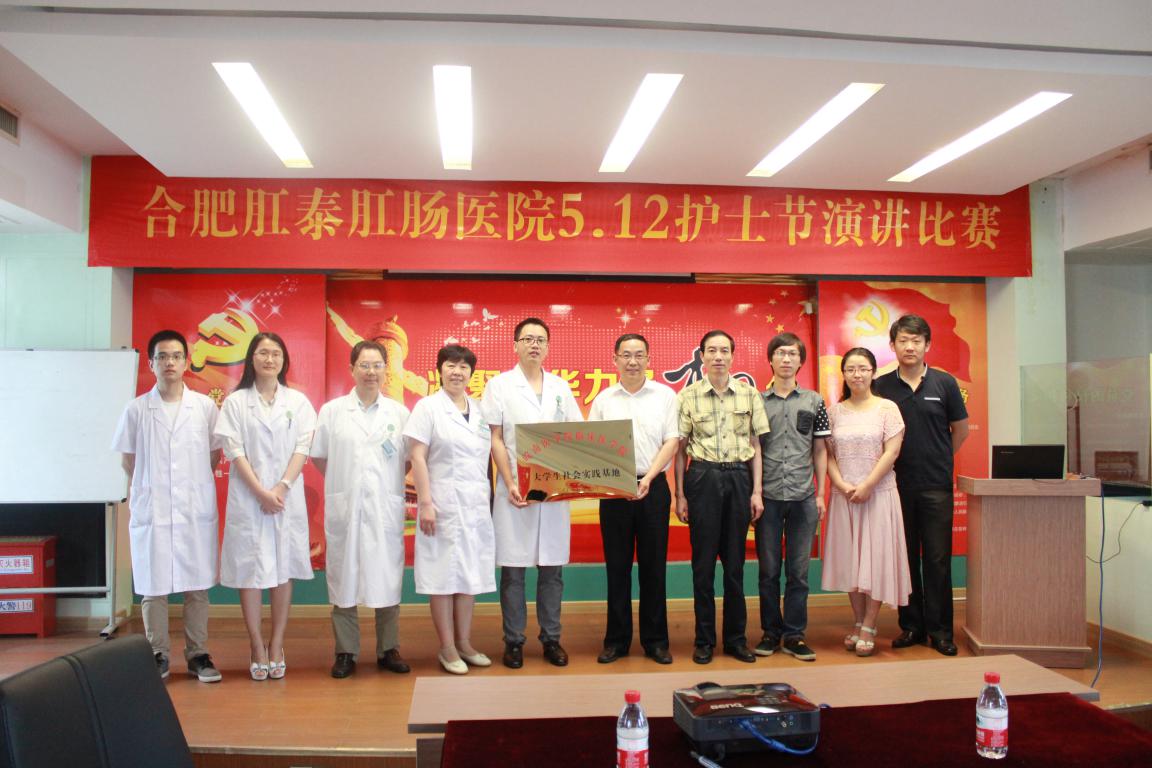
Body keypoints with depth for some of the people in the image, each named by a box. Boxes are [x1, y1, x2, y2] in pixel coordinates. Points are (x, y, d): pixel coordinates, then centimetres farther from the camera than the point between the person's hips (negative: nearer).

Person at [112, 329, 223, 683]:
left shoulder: (206, 406, 2)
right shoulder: (137, 409, 2)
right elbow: (129, 460, 11)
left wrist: (193, 483, 6)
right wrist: (152, 485, 6)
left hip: (196, 509, 0)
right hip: (150, 509, 0)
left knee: (197, 586, 5)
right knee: (153, 587, 6)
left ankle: (197, 654, 16)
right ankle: (157, 656, 18)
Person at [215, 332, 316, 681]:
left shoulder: (297, 401, 7)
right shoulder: (236, 402, 4)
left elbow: (303, 448, 1)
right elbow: (234, 451, -3)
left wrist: (281, 488, -12)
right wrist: (261, 492, -12)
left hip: (287, 496, 1)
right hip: (248, 496, -1)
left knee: (283, 569, 4)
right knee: (249, 569, 0)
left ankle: (277, 646, 12)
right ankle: (257, 648, 9)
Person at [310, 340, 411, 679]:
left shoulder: (399, 413, 6)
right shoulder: (331, 411, 5)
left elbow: (410, 458, 11)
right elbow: (318, 456, 10)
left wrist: (388, 483, 3)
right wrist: (342, 481, 6)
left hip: (386, 508, 1)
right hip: (344, 507, 0)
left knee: (387, 579, 5)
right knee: (344, 578, 4)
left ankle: (388, 650, 17)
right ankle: (346, 652, 15)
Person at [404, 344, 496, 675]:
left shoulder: (480, 410, 12)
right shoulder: (428, 407, -2)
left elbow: (486, 455, 14)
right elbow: (417, 457, -7)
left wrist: (489, 497, 8)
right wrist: (425, 502, -14)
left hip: (477, 504, 5)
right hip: (444, 504, -5)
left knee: (470, 573, 9)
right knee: (444, 574, 0)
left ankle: (464, 643, 20)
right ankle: (447, 648, 10)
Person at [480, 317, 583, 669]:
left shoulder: (560, 387, 11)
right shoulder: (500, 385, 2)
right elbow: (495, 439, -2)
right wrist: (510, 484, -11)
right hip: (515, 489, -3)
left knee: (552, 568, 7)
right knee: (513, 569, 2)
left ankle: (551, 638, 18)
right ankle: (513, 641, 13)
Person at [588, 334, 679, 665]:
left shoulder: (665, 395, 4)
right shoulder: (604, 399, 7)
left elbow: (671, 442, -2)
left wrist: (648, 478, -13)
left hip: (654, 487, -1)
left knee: (653, 565, 5)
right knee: (617, 566, 6)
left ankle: (655, 640, 16)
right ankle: (617, 640, 16)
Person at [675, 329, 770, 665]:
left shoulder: (749, 394, 5)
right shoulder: (688, 395, 1)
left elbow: (755, 445, 8)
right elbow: (680, 448, 2)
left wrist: (756, 490, 2)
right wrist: (679, 495, -1)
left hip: (739, 477, 2)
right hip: (703, 477, -1)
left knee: (735, 561, 8)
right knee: (703, 561, 3)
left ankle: (736, 637, 20)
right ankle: (704, 639, 14)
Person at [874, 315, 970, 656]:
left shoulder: (944, 383, 1)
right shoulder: (881, 386, 2)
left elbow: (960, 429, 12)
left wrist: (938, 460, 11)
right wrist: (894, 463, 6)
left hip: (936, 485, -1)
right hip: (897, 484, 1)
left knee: (937, 558, 2)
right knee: (904, 557, 8)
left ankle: (939, 630, 12)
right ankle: (911, 625, 18)